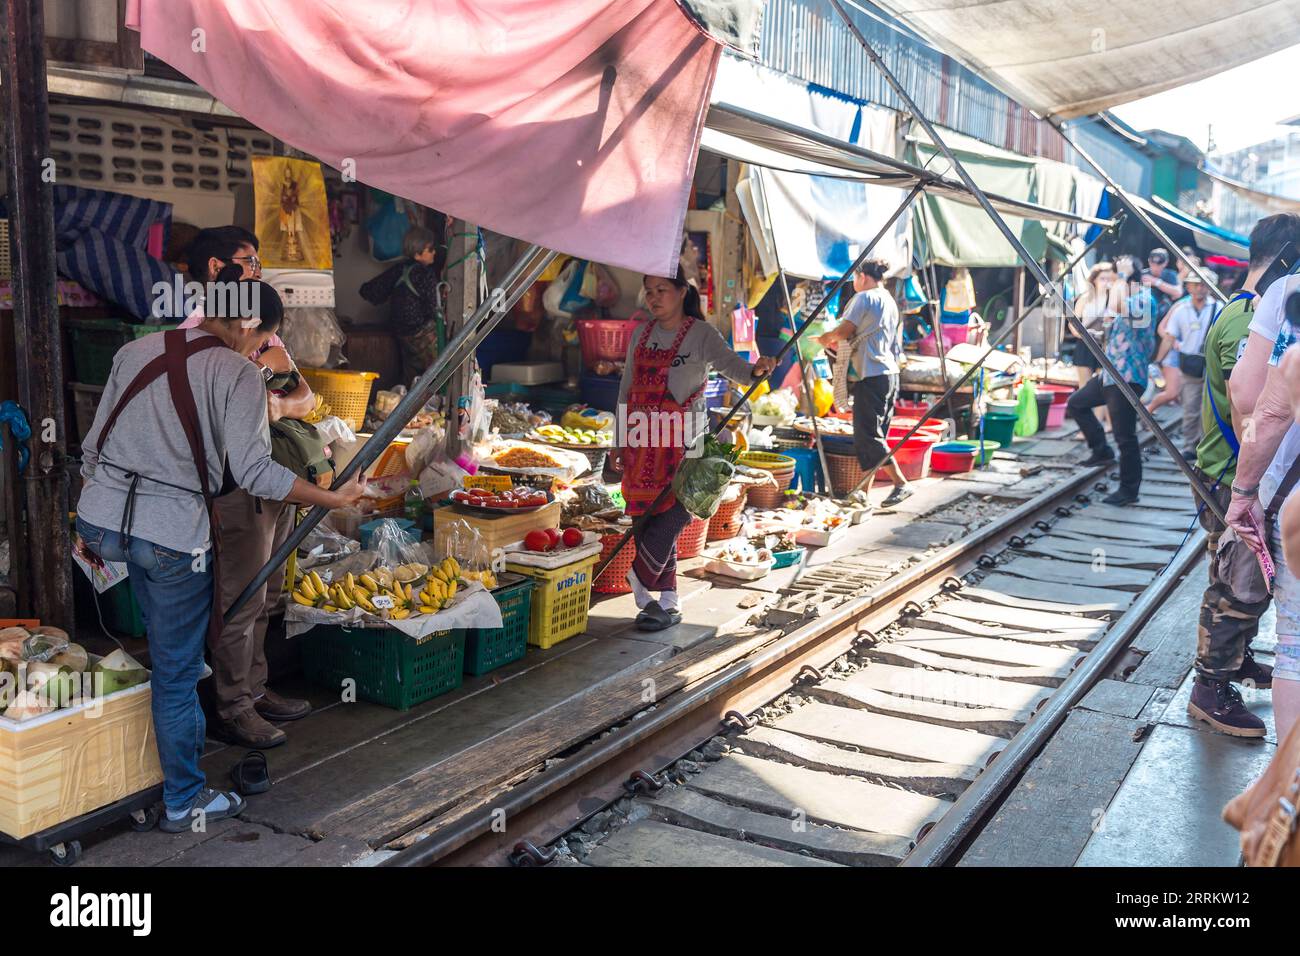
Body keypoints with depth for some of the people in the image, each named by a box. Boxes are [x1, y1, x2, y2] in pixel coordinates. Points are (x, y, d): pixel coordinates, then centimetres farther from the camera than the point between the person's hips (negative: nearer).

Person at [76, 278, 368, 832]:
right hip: (173, 535, -6)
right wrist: (334, 499, -6)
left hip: (100, 519, 6)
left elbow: (93, 445, 15)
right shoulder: (238, 374, -6)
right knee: (177, 672, 7)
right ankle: (184, 802, 22)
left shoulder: (135, 351, 11)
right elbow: (253, 471, -16)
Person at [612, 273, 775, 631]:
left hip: (682, 441, -5)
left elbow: (729, 363, -21)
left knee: (669, 517, -13)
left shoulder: (701, 334, -4)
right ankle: (667, 602, 17)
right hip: (644, 441, 5)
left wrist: (753, 370, -45)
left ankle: (640, 582, 10)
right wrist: (620, 440, 15)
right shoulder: (641, 333, 12)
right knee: (648, 519, 6)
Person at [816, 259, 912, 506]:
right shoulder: (890, 301, 21)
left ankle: (901, 484, -13)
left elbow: (844, 331, -13)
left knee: (868, 434, -9)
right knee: (875, 434, 10)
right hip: (890, 373, 10)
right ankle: (864, 492, 13)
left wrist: (825, 339, 8)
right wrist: (838, 343, 25)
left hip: (871, 375, -10)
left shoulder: (864, 298, -7)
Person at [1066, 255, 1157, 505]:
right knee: (1076, 403, 18)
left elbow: (1118, 305, -35)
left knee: (1125, 436, -6)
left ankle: (1129, 490, 3)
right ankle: (1101, 450, 21)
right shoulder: (1128, 301, 17)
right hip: (1112, 374, 10)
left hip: (1128, 378, -10)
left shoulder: (1145, 300, -14)